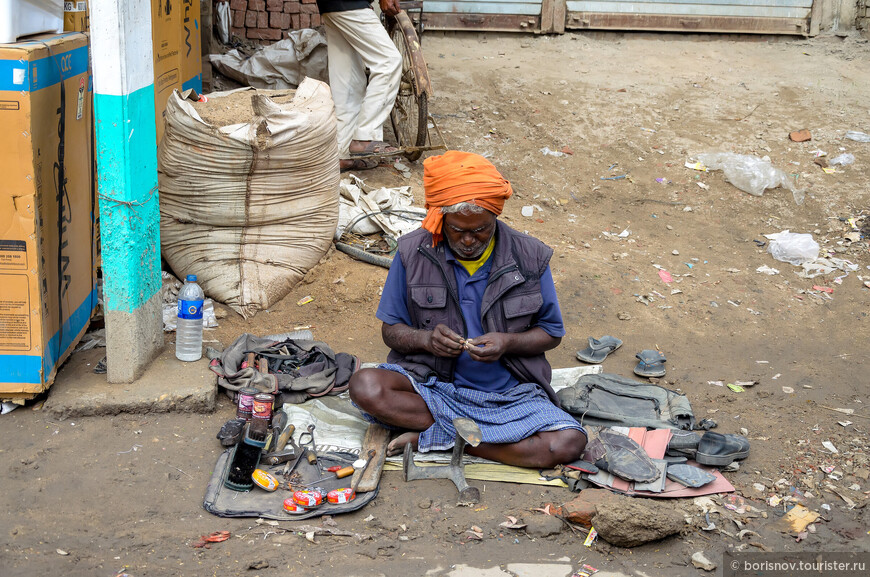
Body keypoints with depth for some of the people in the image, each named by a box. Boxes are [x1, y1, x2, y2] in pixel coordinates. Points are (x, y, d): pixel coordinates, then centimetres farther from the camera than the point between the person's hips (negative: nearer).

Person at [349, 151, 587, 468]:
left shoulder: (529, 257, -4)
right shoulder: (413, 253, -4)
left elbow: (551, 333, 5)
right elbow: (391, 330, 3)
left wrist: (507, 342, -16)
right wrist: (426, 339, -20)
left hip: (508, 393, 1)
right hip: (432, 384, 0)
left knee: (570, 442, -26)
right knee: (365, 386, -29)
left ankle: (430, 437, -16)